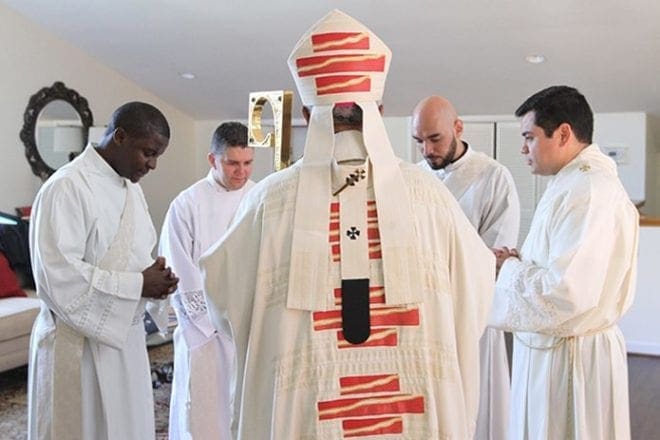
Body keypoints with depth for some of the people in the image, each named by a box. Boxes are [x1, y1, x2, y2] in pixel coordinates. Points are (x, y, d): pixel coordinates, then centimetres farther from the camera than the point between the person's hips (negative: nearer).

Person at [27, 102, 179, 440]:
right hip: (79, 343, -8)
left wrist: (155, 279, -3)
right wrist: (138, 284, -19)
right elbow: (57, 275, -23)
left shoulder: (131, 187, 10)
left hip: (124, 336, 8)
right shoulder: (66, 187, -17)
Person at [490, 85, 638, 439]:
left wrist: (512, 268, -12)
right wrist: (522, 263, 2)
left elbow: (566, 292, -28)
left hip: (566, 356, -9)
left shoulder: (588, 191, -22)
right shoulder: (574, 182, 10)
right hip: (550, 347, 9)